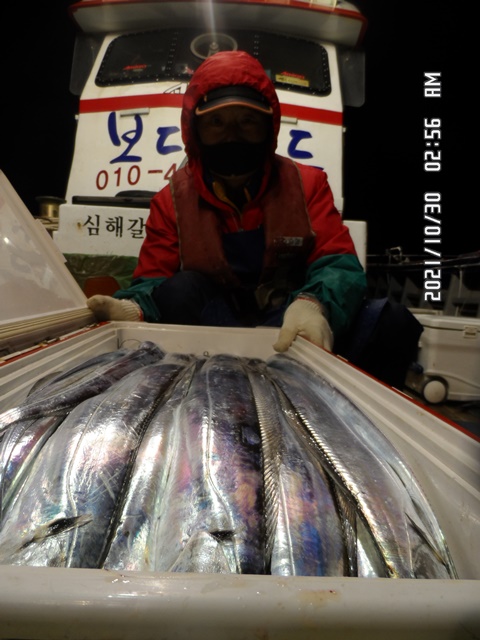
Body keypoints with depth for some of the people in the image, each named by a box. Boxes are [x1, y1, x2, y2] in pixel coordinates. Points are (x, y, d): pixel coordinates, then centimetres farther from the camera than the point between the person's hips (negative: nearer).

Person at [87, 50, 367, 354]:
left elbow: (339, 264, -12)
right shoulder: (173, 199, -1)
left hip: (290, 331, 1)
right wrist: (134, 308, -34)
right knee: (181, 289, -30)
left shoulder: (307, 184, -1)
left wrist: (313, 303, -39)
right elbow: (154, 280, -6)